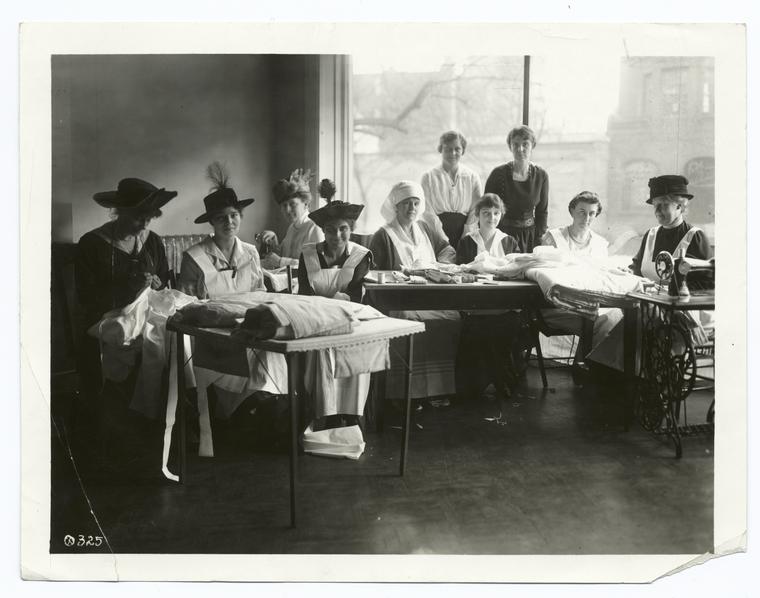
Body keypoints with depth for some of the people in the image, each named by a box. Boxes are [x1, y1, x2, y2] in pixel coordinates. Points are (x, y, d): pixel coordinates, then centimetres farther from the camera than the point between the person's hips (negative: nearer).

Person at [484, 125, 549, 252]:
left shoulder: (541, 176, -1)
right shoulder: (499, 174, -9)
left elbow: (542, 211, 5)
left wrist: (539, 243, -1)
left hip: (530, 232, 2)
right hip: (503, 232, -2)